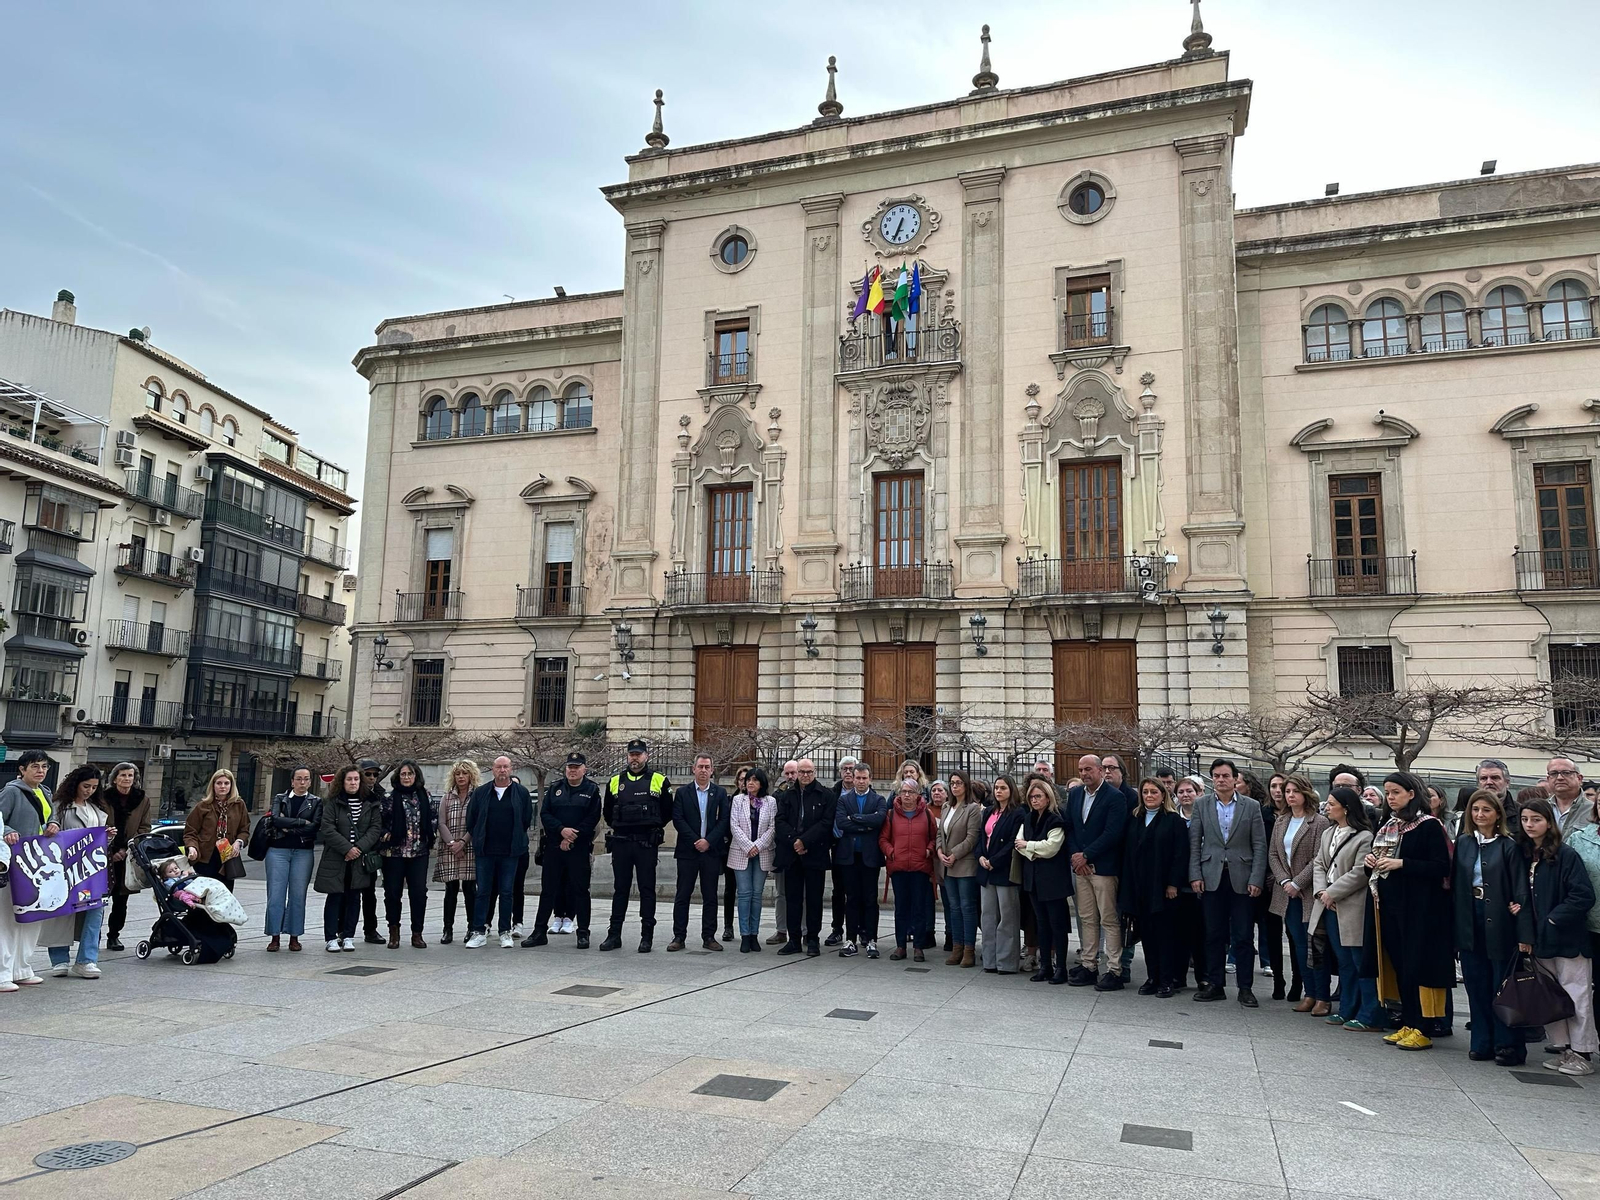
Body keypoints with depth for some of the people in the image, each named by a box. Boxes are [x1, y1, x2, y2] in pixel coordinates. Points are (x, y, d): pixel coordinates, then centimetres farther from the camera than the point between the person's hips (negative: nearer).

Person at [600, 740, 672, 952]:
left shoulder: (659, 781, 1)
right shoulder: (615, 781, 10)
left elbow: (667, 812, 7)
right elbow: (607, 812, 20)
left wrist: (652, 828, 7)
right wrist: (620, 828, 14)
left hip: (646, 845, -3)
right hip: (621, 843, 3)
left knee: (647, 890, 2)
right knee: (620, 889, 8)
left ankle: (647, 937, 7)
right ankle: (614, 935, 14)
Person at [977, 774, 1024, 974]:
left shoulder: (1017, 813, -7)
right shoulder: (988, 812, 15)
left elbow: (1013, 842, -13)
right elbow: (981, 837, 15)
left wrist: (994, 861, -15)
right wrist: (981, 857, -3)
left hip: (1005, 870, -7)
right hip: (986, 870, 7)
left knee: (1007, 918, -1)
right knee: (987, 916, 9)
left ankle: (1006, 962, 4)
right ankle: (990, 960, 16)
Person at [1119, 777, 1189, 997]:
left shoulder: (1174, 821, -2)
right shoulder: (1135, 821, 14)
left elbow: (1180, 854, -8)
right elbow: (1127, 853, 12)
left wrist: (1173, 884, -14)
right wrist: (1125, 883, 5)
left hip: (1163, 887, -5)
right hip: (1139, 886, 5)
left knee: (1165, 933, -1)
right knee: (1146, 933, 7)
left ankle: (1167, 980, 6)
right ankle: (1152, 978, 15)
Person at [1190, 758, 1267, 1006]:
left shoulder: (1251, 806, 3)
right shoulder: (1202, 806, 7)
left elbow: (1259, 846, 1)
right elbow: (1194, 844, 6)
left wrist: (1256, 879, -7)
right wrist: (1195, 875, -2)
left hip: (1241, 879, -1)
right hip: (1211, 878, 1)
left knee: (1242, 937, 2)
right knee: (1213, 935, 6)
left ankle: (1245, 988, 11)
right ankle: (1215, 985, 15)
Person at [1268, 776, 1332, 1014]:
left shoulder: (1319, 822, -9)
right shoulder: (1280, 821, 10)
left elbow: (1319, 859, -14)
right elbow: (1272, 854, 8)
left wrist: (1298, 883, -16)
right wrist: (1284, 881, -6)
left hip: (1310, 893, -6)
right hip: (1287, 893, 6)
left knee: (1314, 945, -3)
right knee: (1299, 945, 10)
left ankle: (1322, 998, 5)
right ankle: (1310, 994, 18)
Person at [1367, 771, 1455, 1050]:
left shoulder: (1429, 825, -7)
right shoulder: (1387, 826, 14)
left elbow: (1441, 867, -15)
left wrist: (1401, 863, -20)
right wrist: (1372, 862, 2)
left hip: (1420, 907, -7)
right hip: (1391, 904, 7)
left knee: (1418, 966, -5)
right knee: (1399, 965, 10)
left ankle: (1424, 1030, 2)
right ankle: (1408, 1024, 18)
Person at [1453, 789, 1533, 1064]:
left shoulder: (1508, 846, -5)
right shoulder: (1463, 843, 7)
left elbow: (1521, 891, -8)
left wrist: (1525, 933, -13)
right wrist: (1455, 925, 4)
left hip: (1499, 923, -4)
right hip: (1469, 923, 4)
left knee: (1502, 987, 2)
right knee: (1476, 986, 8)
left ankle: (1508, 1045, 12)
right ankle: (1482, 1043, 17)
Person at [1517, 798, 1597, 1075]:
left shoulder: (1565, 855, -12)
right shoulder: (1524, 855, 6)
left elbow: (1584, 895, -17)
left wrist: (1554, 920, -17)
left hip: (1567, 937, -6)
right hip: (1540, 940, 6)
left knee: (1575, 995, 1)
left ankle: (1582, 1053, 10)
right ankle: (1563, 1049, 21)